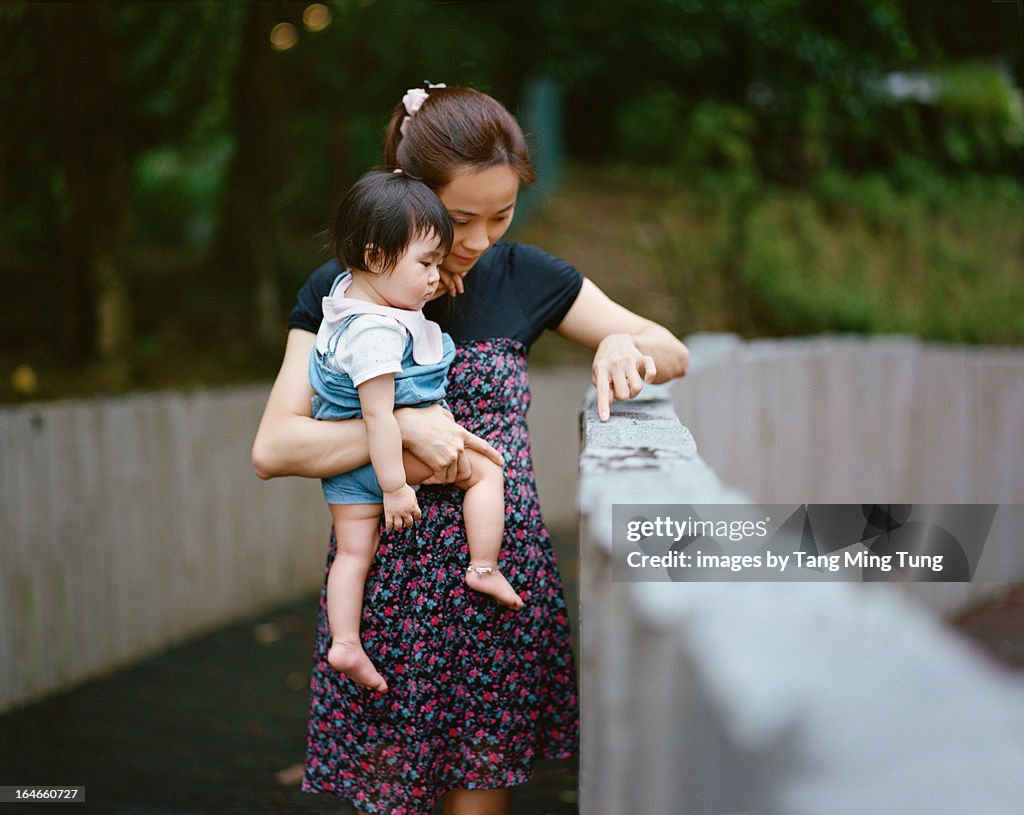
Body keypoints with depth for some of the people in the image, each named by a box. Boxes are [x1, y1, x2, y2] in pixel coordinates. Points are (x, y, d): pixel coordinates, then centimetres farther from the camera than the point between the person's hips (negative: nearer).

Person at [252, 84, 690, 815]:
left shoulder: (523, 277, 5)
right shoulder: (341, 294, -3)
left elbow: (672, 353, 11)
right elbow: (274, 448, -10)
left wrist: (624, 347, -12)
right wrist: (403, 426, -21)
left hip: (503, 582, 2)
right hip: (389, 584, -2)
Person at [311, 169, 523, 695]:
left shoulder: (349, 290, -1)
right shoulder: (375, 333, -29)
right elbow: (378, 415, -29)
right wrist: (395, 485, -24)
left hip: (342, 464, 9)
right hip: (383, 452, -9)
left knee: (353, 551, 10)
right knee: (484, 471, 5)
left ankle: (344, 642, 9)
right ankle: (483, 569, 4)